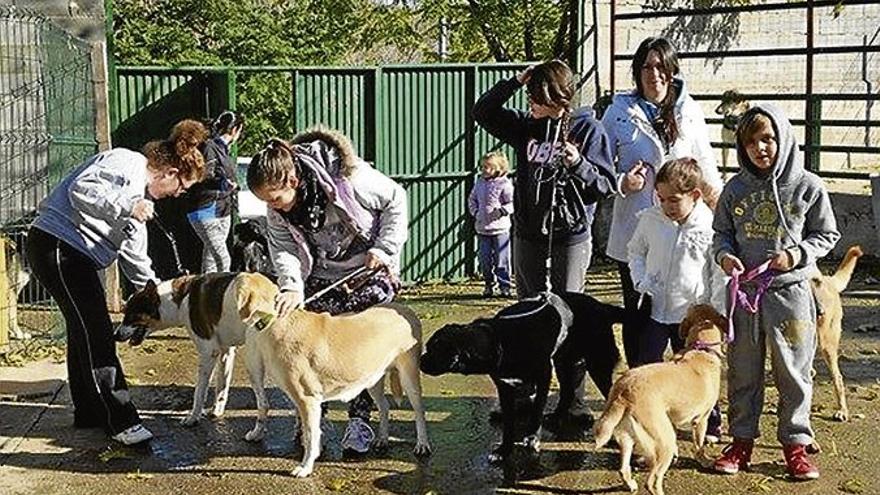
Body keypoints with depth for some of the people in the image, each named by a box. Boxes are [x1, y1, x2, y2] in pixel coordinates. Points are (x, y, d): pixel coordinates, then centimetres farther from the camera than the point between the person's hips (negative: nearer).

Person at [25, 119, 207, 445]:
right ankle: (120, 422, -6)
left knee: (83, 330, 17)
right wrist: (126, 207, -26)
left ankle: (89, 413, 29)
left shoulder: (142, 196, 21)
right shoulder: (125, 163, -9)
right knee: (96, 333, -10)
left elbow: (133, 257, 25)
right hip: (57, 244, -11)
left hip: (77, 257, 11)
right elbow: (80, 189, -23)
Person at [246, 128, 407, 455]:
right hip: (321, 276, 4)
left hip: (371, 270, -4)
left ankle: (360, 419, 2)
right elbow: (282, 247, -18)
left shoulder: (349, 179, -29)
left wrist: (385, 247, -22)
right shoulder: (277, 210, -13)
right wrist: (291, 286, -38)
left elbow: (396, 199, -15)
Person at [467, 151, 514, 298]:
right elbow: (472, 198, 21)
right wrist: (475, 212, 7)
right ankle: (489, 284, 21)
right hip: (482, 228, 5)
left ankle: (504, 286, 9)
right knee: (485, 260, 8)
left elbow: (512, 203, -7)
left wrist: (502, 211, -20)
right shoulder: (480, 182, 9)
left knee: (501, 260, -1)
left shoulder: (504, 184, -8)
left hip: (500, 229, -5)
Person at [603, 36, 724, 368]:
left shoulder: (689, 111, 6)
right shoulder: (619, 112, 0)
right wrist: (621, 183, -14)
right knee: (638, 313, 9)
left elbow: (705, 164, 14)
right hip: (634, 232, -1)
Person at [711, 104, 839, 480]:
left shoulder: (807, 186, -5)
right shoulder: (736, 188, 3)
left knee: (794, 372, 6)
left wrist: (797, 254, -12)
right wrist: (724, 254, -8)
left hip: (790, 291, -2)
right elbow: (722, 232, 12)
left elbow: (827, 235, 4)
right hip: (744, 292, 3)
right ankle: (741, 440, 23)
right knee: (742, 372, 11)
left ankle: (795, 443, 21)